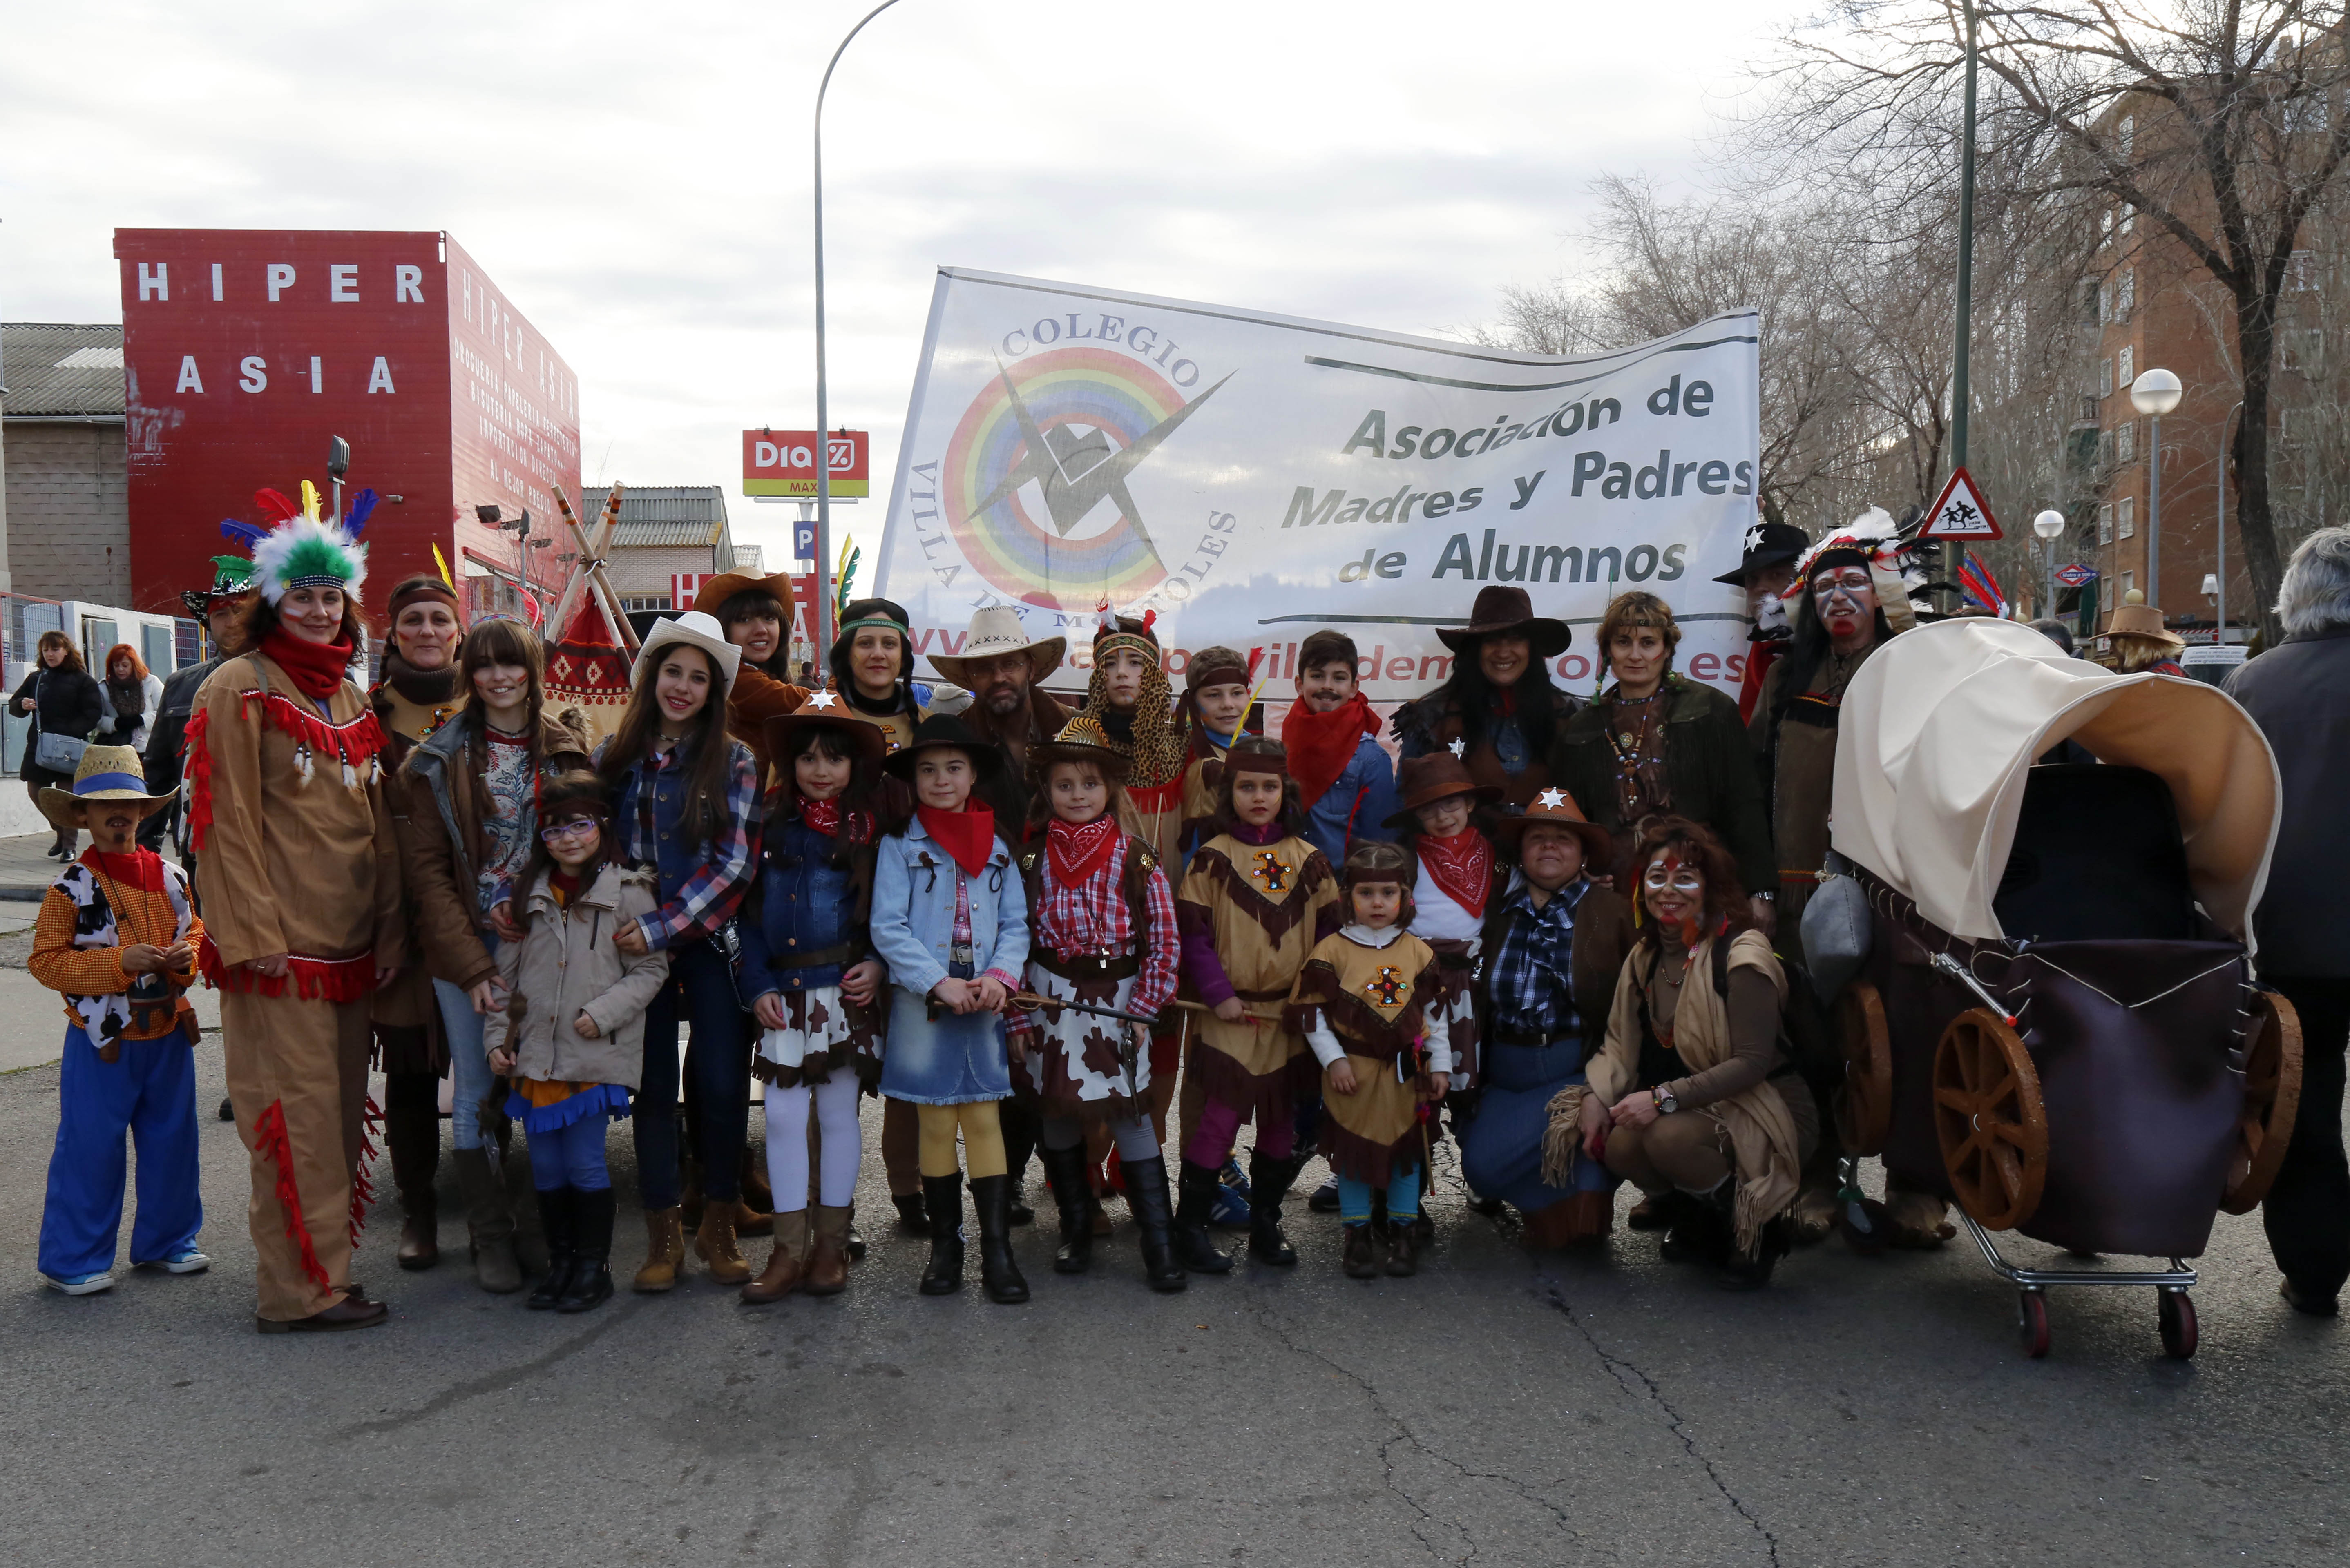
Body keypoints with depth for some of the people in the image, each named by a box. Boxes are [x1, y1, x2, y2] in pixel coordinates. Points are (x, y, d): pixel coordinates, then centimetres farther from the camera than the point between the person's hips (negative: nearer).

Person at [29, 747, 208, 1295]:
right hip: (102, 1041, -5)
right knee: (91, 1150, 2)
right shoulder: (72, 887, -10)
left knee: (172, 1141, 13)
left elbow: (196, 932, 15)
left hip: (168, 1034, 5)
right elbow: (45, 961, -11)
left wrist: (187, 957, -7)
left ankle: (166, 1240, 29)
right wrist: (120, 961, -21)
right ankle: (74, 1260, 16)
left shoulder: (171, 878, 3)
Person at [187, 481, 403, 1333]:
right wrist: (252, 933, -15)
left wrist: (391, 920, 12)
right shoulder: (238, 689, -5)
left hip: (350, 942, 7)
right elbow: (224, 823, -10)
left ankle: (322, 1261, 23)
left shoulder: (351, 696, 16)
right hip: (280, 943, -7)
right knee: (298, 1110, -4)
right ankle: (300, 1288, 4)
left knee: (340, 1108, 12)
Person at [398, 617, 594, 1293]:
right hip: (463, 950, -1)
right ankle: (490, 1234, 15)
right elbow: (427, 873, -3)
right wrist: (473, 967, -10)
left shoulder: (568, 753, 6)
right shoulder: (436, 761, 1)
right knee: (476, 1092, 3)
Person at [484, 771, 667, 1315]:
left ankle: (593, 1268, 12)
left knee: (585, 1161, -2)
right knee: (546, 1164, 10)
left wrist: (603, 1012, -14)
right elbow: (506, 971, 14)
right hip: (536, 1053, 5)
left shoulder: (627, 891, -5)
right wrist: (497, 1036, 8)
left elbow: (651, 968, -4)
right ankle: (560, 1264, 24)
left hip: (596, 1055, -5)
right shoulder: (528, 894, 10)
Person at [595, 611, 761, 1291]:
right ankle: (663, 1232, 17)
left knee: (721, 1081, -3)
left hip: (709, 939, -2)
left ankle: (719, 1225, 16)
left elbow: (734, 864, -10)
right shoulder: (615, 755, 6)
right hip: (636, 939, 2)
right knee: (653, 1083, 5)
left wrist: (661, 927, -16)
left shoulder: (734, 762, -2)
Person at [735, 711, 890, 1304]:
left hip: (845, 990, -2)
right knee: (783, 1113, 1)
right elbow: (749, 909, 7)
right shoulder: (772, 826, 7)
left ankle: (832, 1245, 17)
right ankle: (790, 1248, 11)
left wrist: (879, 965, -14)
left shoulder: (871, 829, 1)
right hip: (785, 994, 2)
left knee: (838, 1111, 5)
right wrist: (758, 985, -2)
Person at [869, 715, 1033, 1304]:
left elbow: (1016, 924, 6)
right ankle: (945, 1245, 17)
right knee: (936, 1123, 5)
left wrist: (1001, 975, -13)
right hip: (922, 1005, -2)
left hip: (983, 1003, 2)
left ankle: (997, 1249, 4)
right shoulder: (900, 846, -1)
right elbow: (888, 928, -8)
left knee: (984, 1118, 1)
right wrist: (941, 983, -17)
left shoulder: (996, 848, 8)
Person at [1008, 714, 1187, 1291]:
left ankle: (1159, 1243, 4)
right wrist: (1019, 1015, -2)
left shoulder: (1136, 858, -4)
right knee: (1058, 1114, 9)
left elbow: (1165, 939, -4)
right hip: (1051, 999, 2)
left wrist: (1143, 1008, -7)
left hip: (1117, 1000, -2)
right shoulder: (1032, 859, 0)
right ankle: (1076, 1230, 24)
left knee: (1130, 1114, -3)